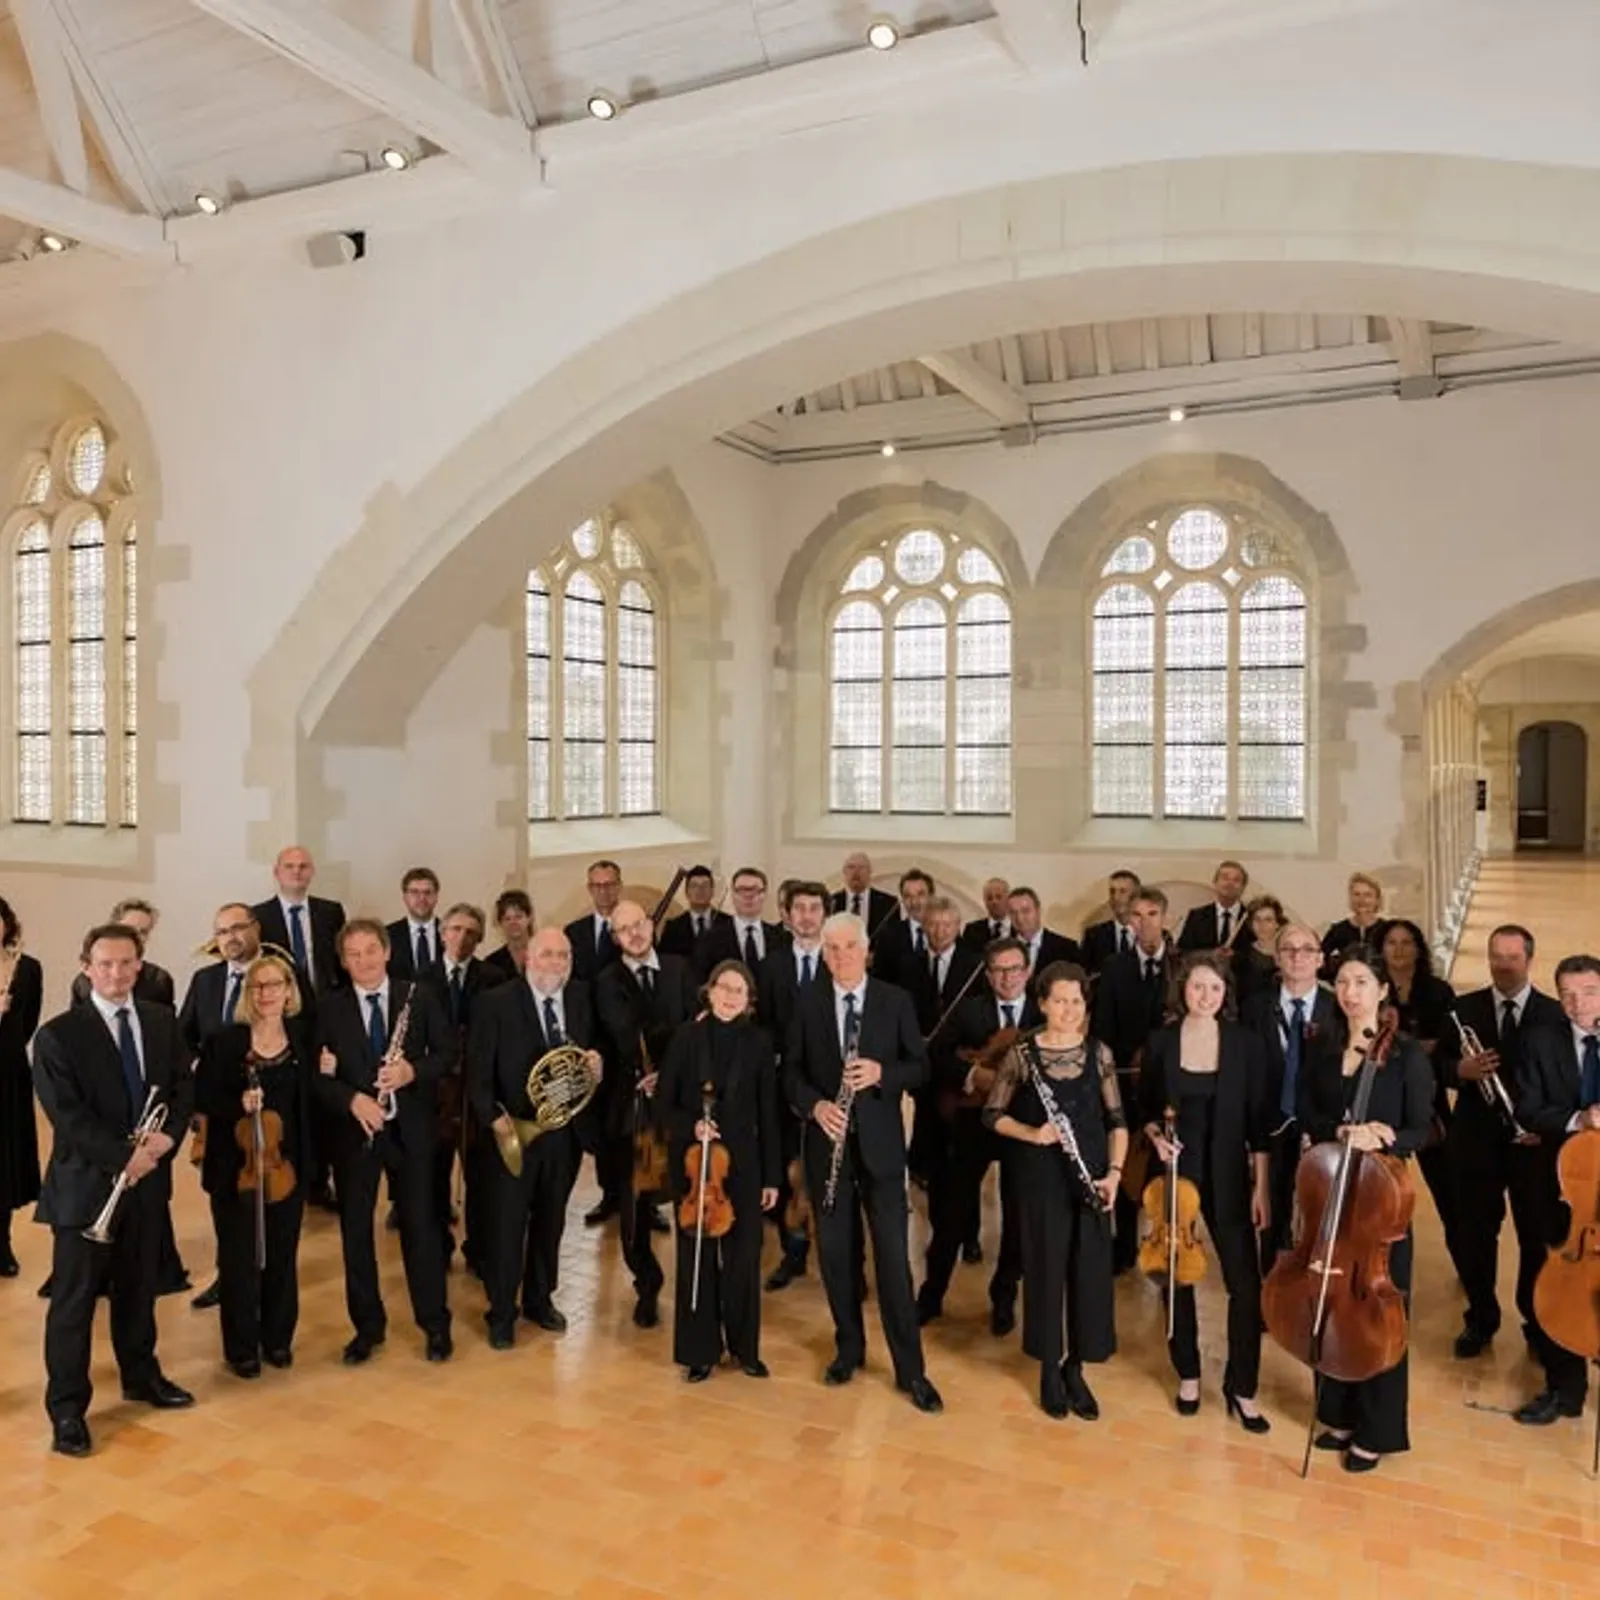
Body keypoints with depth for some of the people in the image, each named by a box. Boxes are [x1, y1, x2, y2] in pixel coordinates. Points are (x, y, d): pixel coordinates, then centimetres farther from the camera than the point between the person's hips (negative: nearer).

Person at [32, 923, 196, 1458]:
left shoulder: (162, 1020, 4)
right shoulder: (58, 1034, -11)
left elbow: (183, 1084, 6)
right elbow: (67, 1114, -17)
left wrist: (166, 1136, -12)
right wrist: (123, 1156, -21)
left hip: (147, 1178, 5)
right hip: (85, 1183, -5)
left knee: (139, 1287, 18)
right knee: (74, 1299, 3)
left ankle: (141, 1376, 34)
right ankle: (67, 1408, 13)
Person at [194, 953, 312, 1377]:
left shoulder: (303, 1041, 2)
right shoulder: (223, 1041, -8)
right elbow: (201, 1099, -8)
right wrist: (238, 1104, -21)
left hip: (286, 1166, 3)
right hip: (235, 1167, -2)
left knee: (283, 1257, 13)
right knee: (238, 1260, 7)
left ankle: (278, 1339, 30)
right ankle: (241, 1348, 23)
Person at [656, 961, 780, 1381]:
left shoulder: (758, 1042, -2)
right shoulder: (687, 1037, -3)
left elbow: (768, 1113, 1)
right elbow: (663, 1103, 0)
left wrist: (771, 1175, 1)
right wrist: (690, 1125, -19)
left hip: (742, 1162, 0)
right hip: (692, 1162, 0)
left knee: (743, 1257, 6)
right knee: (696, 1256, 7)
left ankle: (745, 1347, 24)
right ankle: (701, 1350, 21)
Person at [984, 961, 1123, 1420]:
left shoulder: (1099, 1053, 0)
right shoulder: (1022, 1053, -6)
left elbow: (1116, 1120, 4)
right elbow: (992, 1115, -1)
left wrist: (1114, 1172, -9)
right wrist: (1031, 1133, -17)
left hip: (1090, 1179, 2)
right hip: (1041, 1180, -2)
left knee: (1090, 1273, 6)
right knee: (1047, 1270, 6)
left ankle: (1075, 1368, 24)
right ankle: (1049, 1368, 24)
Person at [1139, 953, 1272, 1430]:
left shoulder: (1245, 1043, -5)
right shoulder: (1161, 1042, -3)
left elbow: (1258, 1121, -2)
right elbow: (1144, 1108, 8)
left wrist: (1261, 1187, -4)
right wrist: (1155, 1135, -12)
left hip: (1227, 1176, -1)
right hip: (1175, 1173, 1)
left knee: (1245, 1283, -3)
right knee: (1178, 1277, 10)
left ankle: (1241, 1388, 15)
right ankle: (1188, 1374, 30)